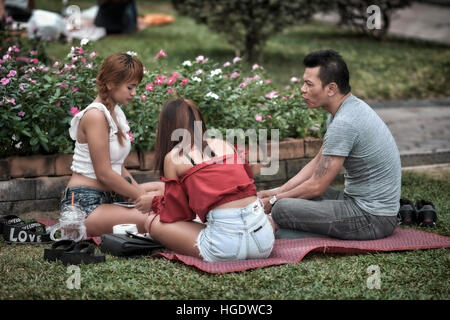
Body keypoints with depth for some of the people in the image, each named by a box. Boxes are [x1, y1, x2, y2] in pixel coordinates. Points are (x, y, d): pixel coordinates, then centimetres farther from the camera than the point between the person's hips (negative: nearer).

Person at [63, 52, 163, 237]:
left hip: (106, 197, 10)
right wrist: (141, 196, -10)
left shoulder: (115, 112, 14)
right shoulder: (95, 115, -16)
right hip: (84, 202, -10)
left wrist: (140, 192, 1)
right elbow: (104, 173, -19)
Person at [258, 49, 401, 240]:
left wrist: (274, 201, -3)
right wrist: (277, 192, 8)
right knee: (295, 195, 21)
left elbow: (317, 186, -18)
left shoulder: (344, 124, -24)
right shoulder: (351, 108, 8)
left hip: (372, 217, -10)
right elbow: (317, 162, 15)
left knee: (282, 209, -20)